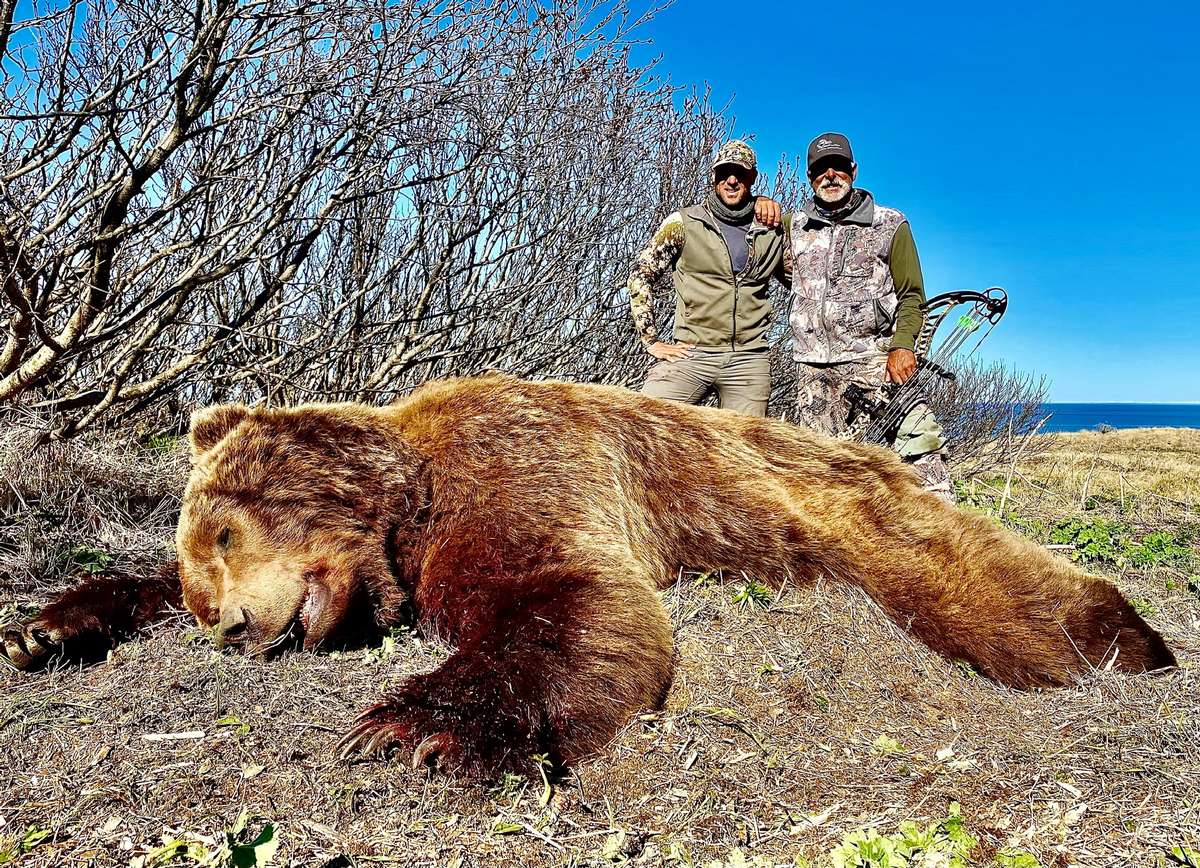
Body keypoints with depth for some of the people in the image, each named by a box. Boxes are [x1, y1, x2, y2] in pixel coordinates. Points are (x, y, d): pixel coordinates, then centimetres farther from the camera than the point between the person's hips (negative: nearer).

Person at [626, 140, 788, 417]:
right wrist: (652, 341, -1)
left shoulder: (772, 228, 10)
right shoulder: (683, 223, 3)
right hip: (691, 353, -2)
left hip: (749, 361, 3)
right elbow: (641, 275, 5)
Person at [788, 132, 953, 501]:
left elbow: (911, 295, 6)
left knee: (919, 440, -17)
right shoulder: (796, 227, 16)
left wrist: (902, 345, -12)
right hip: (814, 370, 3)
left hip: (876, 359, -3)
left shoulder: (890, 225, 9)